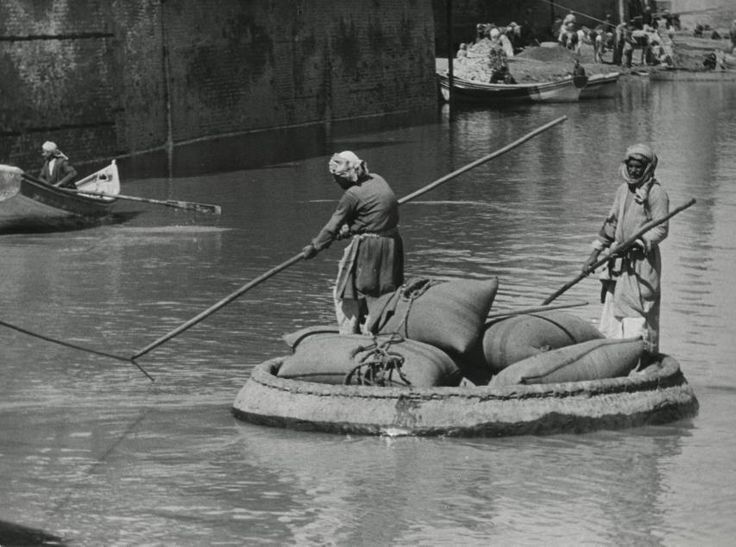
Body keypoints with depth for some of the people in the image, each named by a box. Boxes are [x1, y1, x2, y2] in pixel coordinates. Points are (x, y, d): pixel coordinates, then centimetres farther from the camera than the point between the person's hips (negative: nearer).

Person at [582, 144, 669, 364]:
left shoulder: (656, 193, -9)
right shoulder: (623, 189, 14)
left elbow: (661, 229, -14)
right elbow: (611, 223, 20)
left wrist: (637, 243, -26)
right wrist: (595, 254, 17)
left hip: (642, 258, -8)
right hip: (619, 259, 8)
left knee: (640, 308, -9)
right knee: (613, 306, 9)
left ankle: (645, 358, -6)